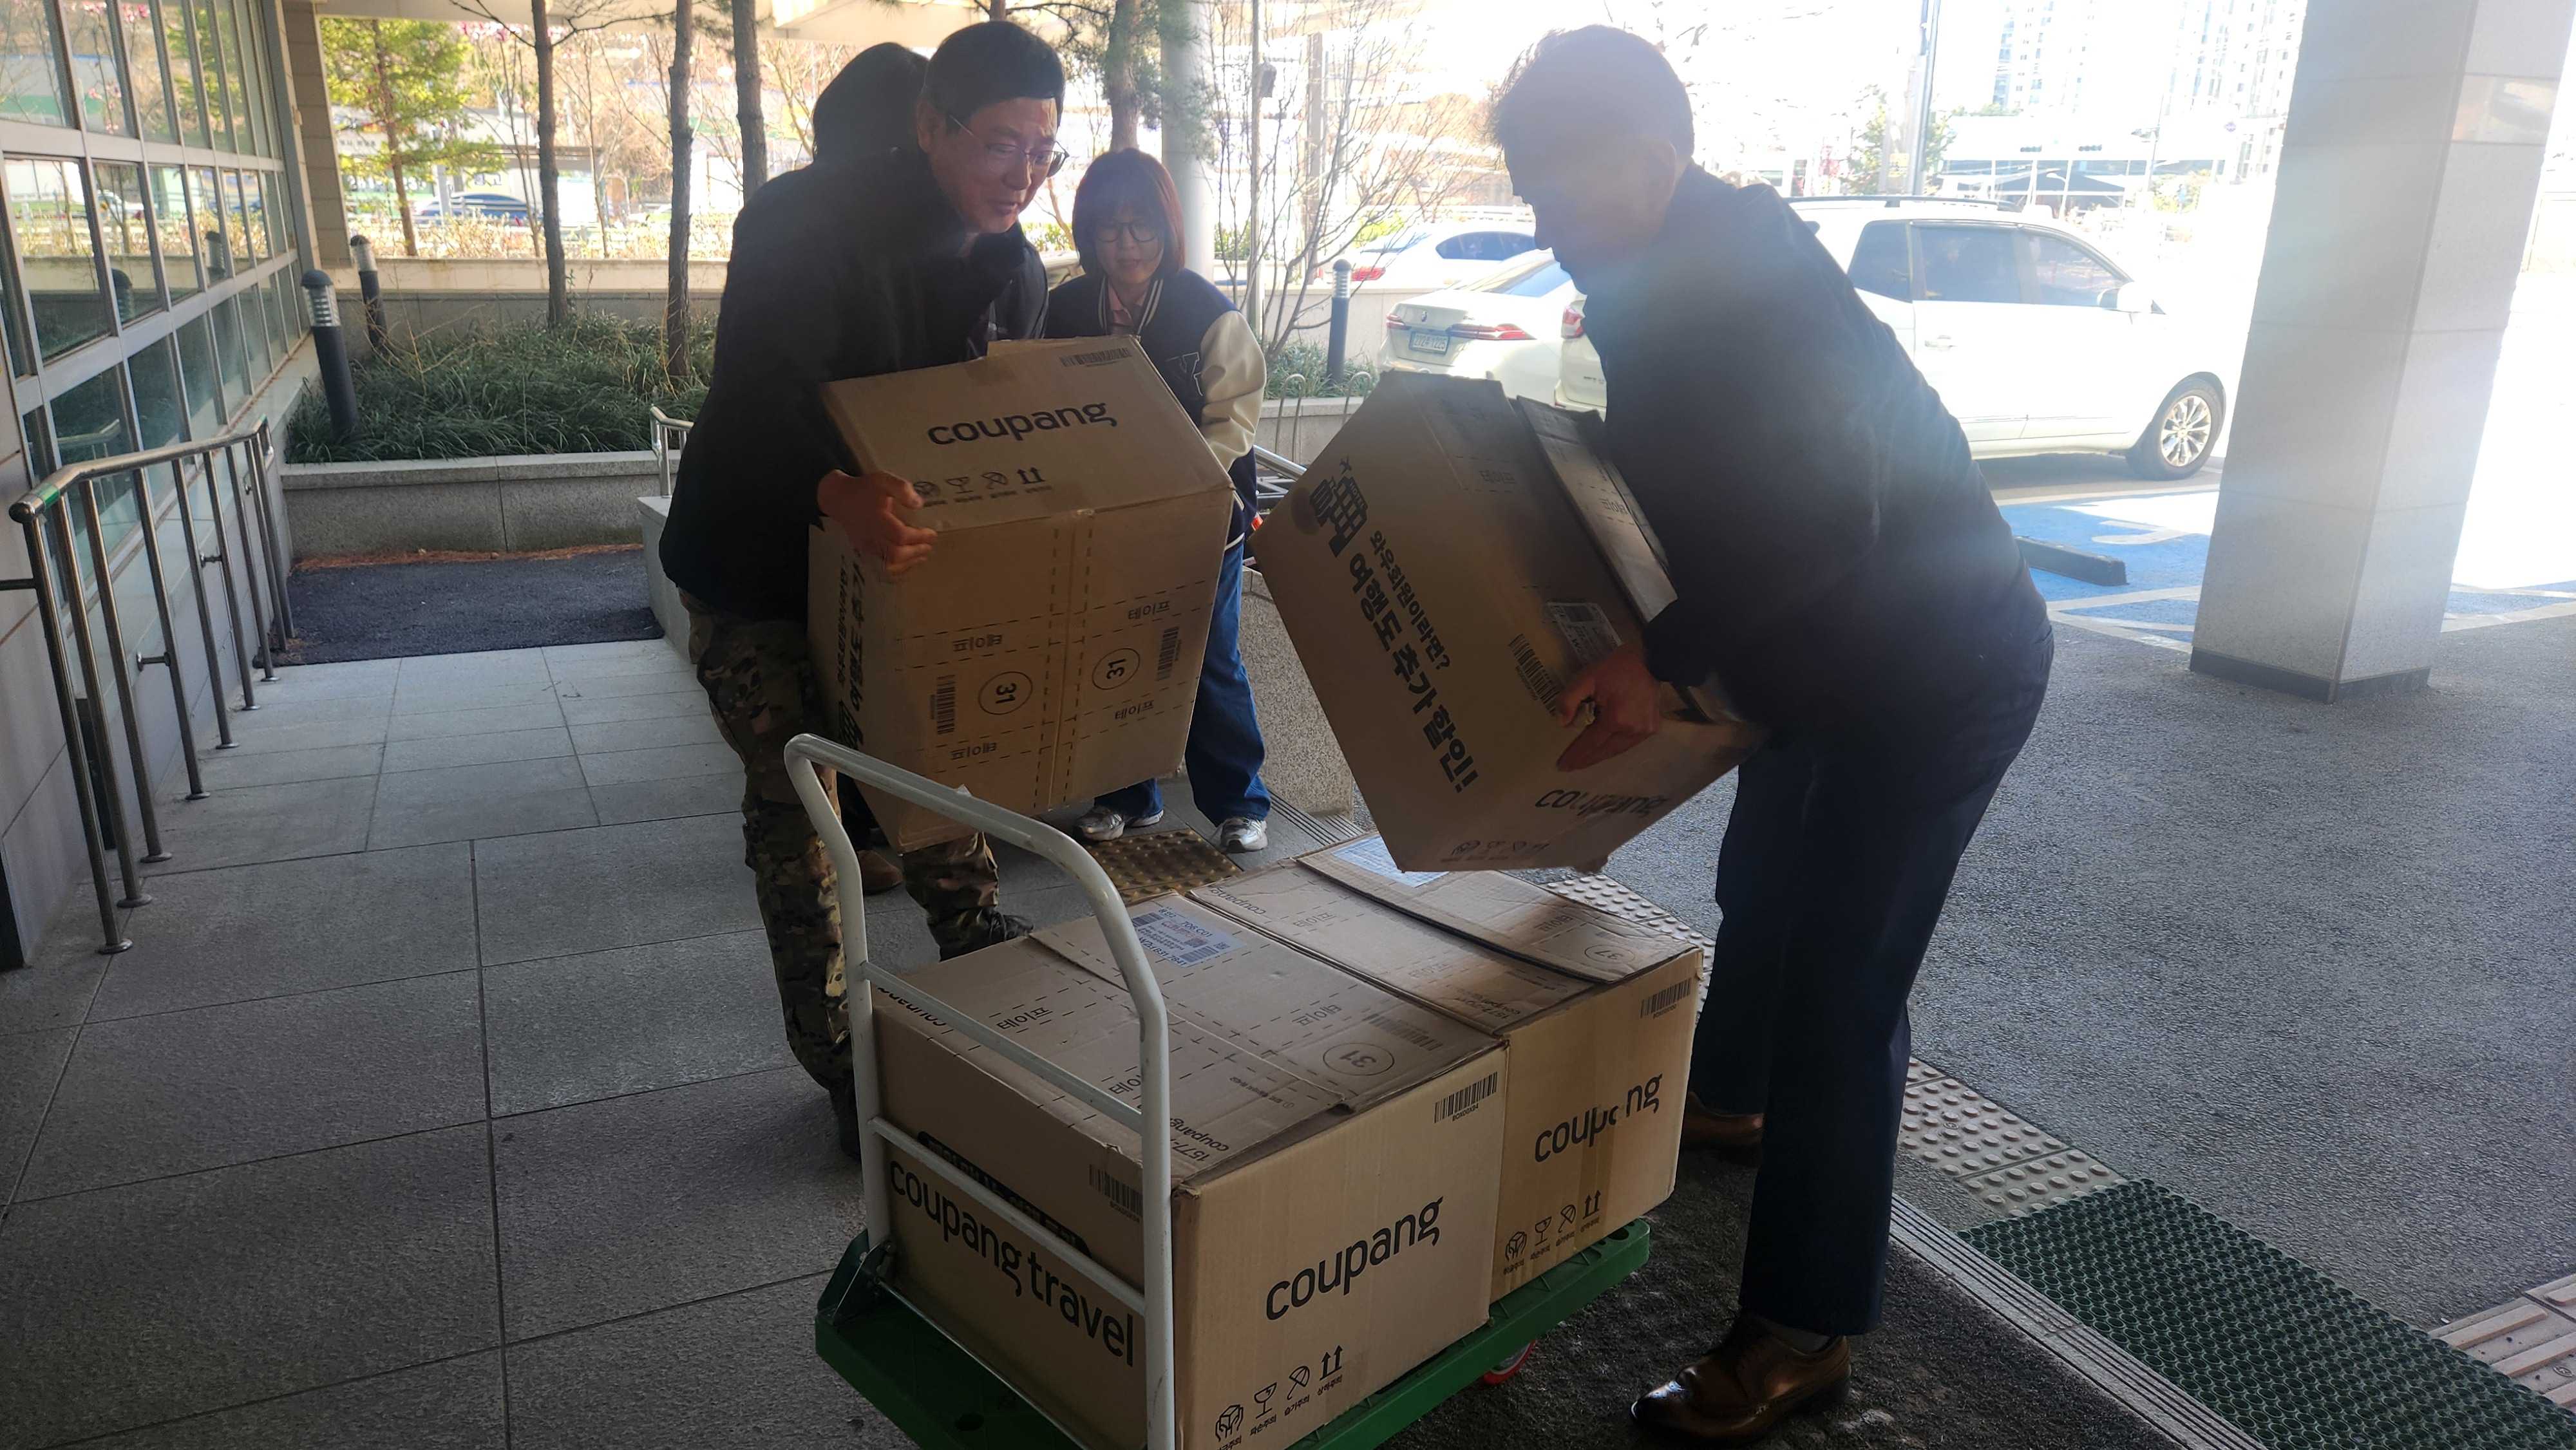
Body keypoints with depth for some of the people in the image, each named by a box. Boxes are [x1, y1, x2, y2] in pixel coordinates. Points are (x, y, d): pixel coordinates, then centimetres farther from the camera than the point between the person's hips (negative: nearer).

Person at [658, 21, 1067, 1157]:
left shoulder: (1010, 266, -4)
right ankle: (838, 1058, 14)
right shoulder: (806, 221, -26)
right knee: (795, 803, 1)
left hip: (898, 545, 6)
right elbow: (760, 393, -38)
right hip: (757, 563, -5)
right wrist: (839, 497, -58)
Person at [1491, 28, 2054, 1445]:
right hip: (1829, 662, 10)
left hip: (1938, 672, -10)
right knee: (1759, 891, 26)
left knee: (1836, 993, -7)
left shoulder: (1744, 276, -25)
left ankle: (1807, 1326, 7)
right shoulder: (1664, 280, 4)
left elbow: (1820, 511, -33)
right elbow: (1678, 478, 15)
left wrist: (1660, 657, -30)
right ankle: (1725, 1096, 53)